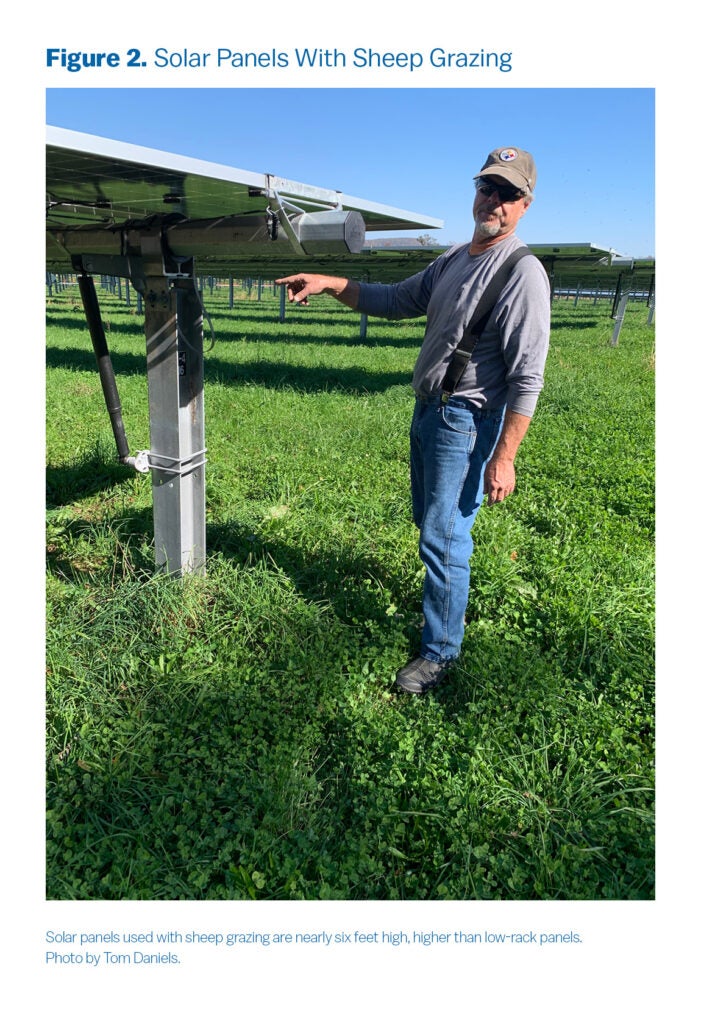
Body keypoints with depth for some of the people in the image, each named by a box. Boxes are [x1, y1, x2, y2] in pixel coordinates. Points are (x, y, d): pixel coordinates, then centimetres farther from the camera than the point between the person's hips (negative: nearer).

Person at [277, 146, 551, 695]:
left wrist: (504, 458, -24)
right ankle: (451, 602, 44)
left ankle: (440, 651, 13)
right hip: (427, 411, 9)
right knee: (429, 520, 21)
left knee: (443, 537, -4)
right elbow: (394, 301, 16)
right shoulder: (453, 260, 11)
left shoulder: (522, 271, -15)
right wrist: (328, 283, 3)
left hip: (467, 423, -9)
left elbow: (527, 379, -20)